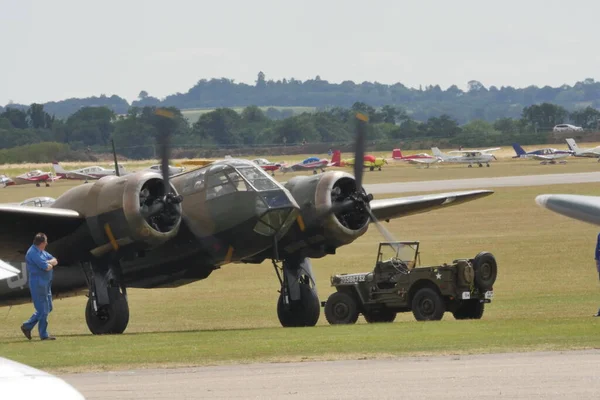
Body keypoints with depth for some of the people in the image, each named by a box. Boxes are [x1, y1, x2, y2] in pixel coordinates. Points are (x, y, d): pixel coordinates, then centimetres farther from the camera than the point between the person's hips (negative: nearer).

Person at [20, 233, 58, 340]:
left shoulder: (42, 252, 15)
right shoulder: (33, 253, -18)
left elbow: (54, 261, 11)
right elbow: (46, 267, -23)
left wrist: (48, 263, -9)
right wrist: (50, 265, -1)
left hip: (45, 284, 10)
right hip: (38, 284, -10)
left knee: (48, 308, 16)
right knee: (43, 310, -5)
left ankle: (27, 326, 22)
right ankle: (44, 335, 2)